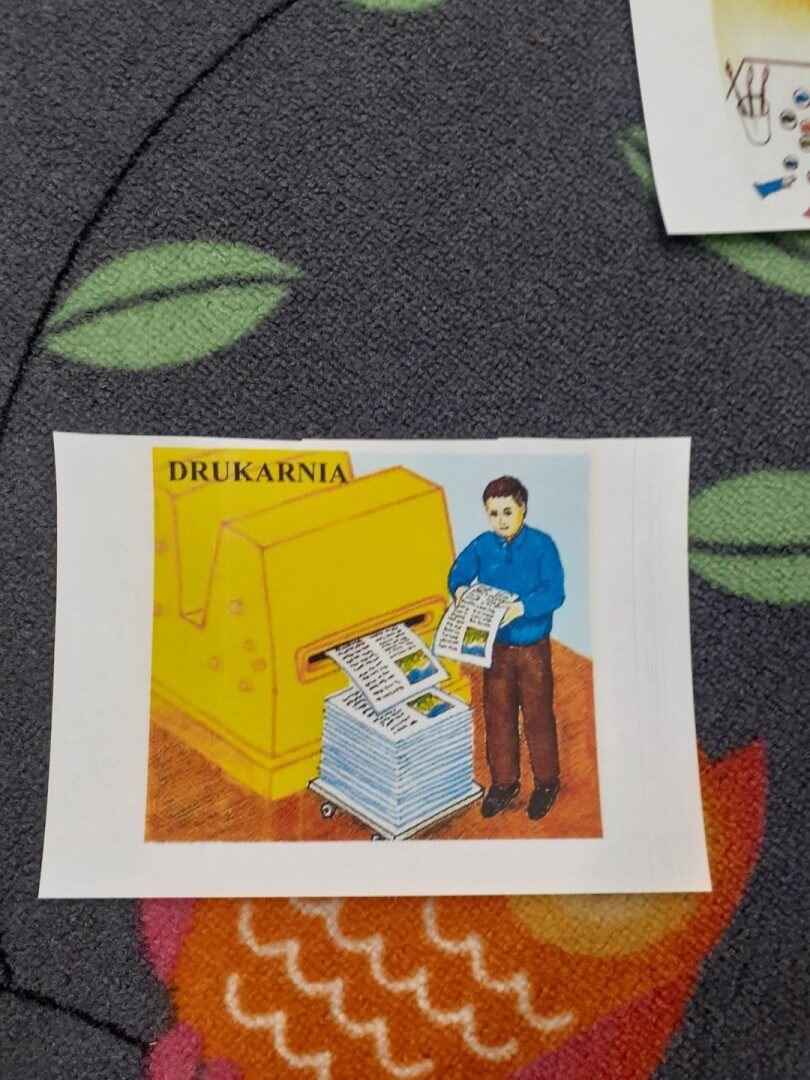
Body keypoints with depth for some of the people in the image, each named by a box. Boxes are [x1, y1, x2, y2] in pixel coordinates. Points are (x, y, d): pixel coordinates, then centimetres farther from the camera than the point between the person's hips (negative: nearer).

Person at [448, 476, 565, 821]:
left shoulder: (542, 545, -13)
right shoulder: (482, 545, -3)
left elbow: (554, 592, -20)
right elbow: (458, 572, 8)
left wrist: (522, 607, -35)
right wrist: (460, 589, -15)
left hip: (533, 648, -3)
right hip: (495, 647, 3)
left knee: (537, 717, 8)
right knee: (497, 717, 14)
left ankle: (546, 782, 28)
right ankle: (504, 782, 32)